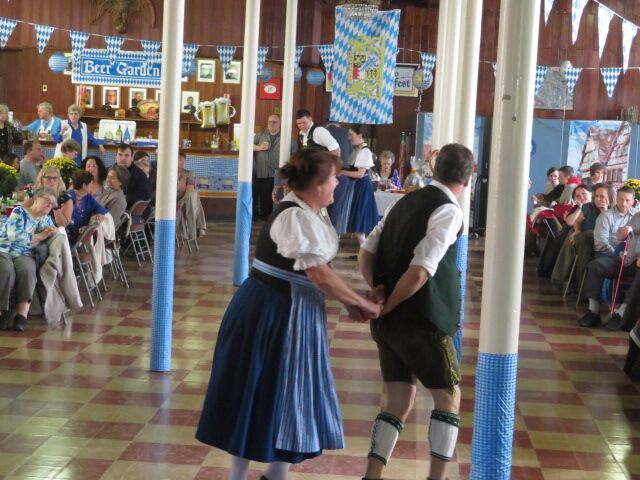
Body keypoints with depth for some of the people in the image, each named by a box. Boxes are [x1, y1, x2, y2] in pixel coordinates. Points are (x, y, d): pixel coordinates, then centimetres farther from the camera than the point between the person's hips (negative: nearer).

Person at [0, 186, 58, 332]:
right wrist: (40, 236, -8)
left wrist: (51, 233, -5)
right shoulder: (19, 212, -2)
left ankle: (22, 314, -38)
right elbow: (14, 235, -16)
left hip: (24, 255, 3)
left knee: (27, 269, -33)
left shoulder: (46, 219, 17)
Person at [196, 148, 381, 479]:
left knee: (286, 393, 16)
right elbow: (321, 276, -25)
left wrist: (349, 302, 4)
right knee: (261, 395, 1)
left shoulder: (307, 213, 9)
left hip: (288, 312, 10)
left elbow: (318, 268, 12)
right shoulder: (296, 217, -22)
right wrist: (361, 302, -13)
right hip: (270, 313, -10)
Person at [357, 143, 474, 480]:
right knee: (449, 397, 10)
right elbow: (418, 273, -22)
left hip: (389, 321, 7)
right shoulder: (449, 212, -13)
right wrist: (386, 307, -11)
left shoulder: (407, 201, 12)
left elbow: (367, 252, 9)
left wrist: (376, 289, -4)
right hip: (422, 322, -7)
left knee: (399, 402, 14)